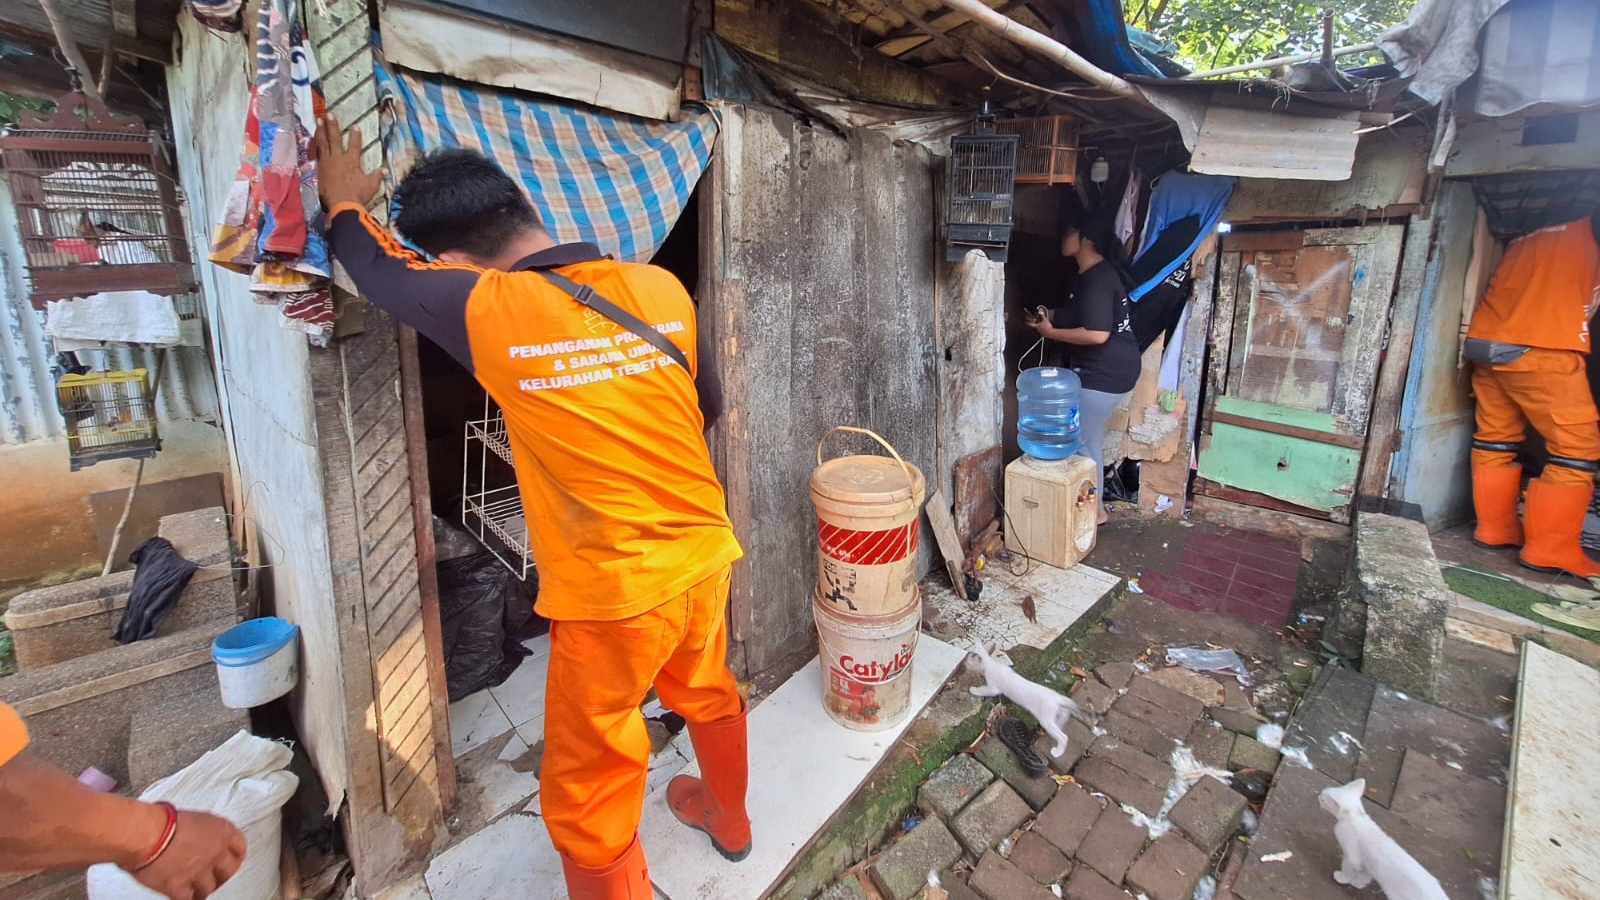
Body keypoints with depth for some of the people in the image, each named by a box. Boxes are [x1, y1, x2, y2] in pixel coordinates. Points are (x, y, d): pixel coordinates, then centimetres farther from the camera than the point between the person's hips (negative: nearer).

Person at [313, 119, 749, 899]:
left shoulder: (488, 308, -15)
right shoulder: (661, 288, -4)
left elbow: (378, 268, 6)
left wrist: (343, 202, 26)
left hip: (614, 592, -6)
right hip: (704, 557, 6)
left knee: (586, 795, 16)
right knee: (709, 697, 31)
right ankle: (729, 821, 58)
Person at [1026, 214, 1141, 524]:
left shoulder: (1096, 280, -20)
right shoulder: (1098, 274, 12)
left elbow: (1097, 334, -28)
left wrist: (1051, 332, -18)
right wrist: (1051, 317, 11)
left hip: (1104, 372, -11)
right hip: (1107, 368, 11)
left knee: (1082, 441, -2)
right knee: (1088, 437, 17)